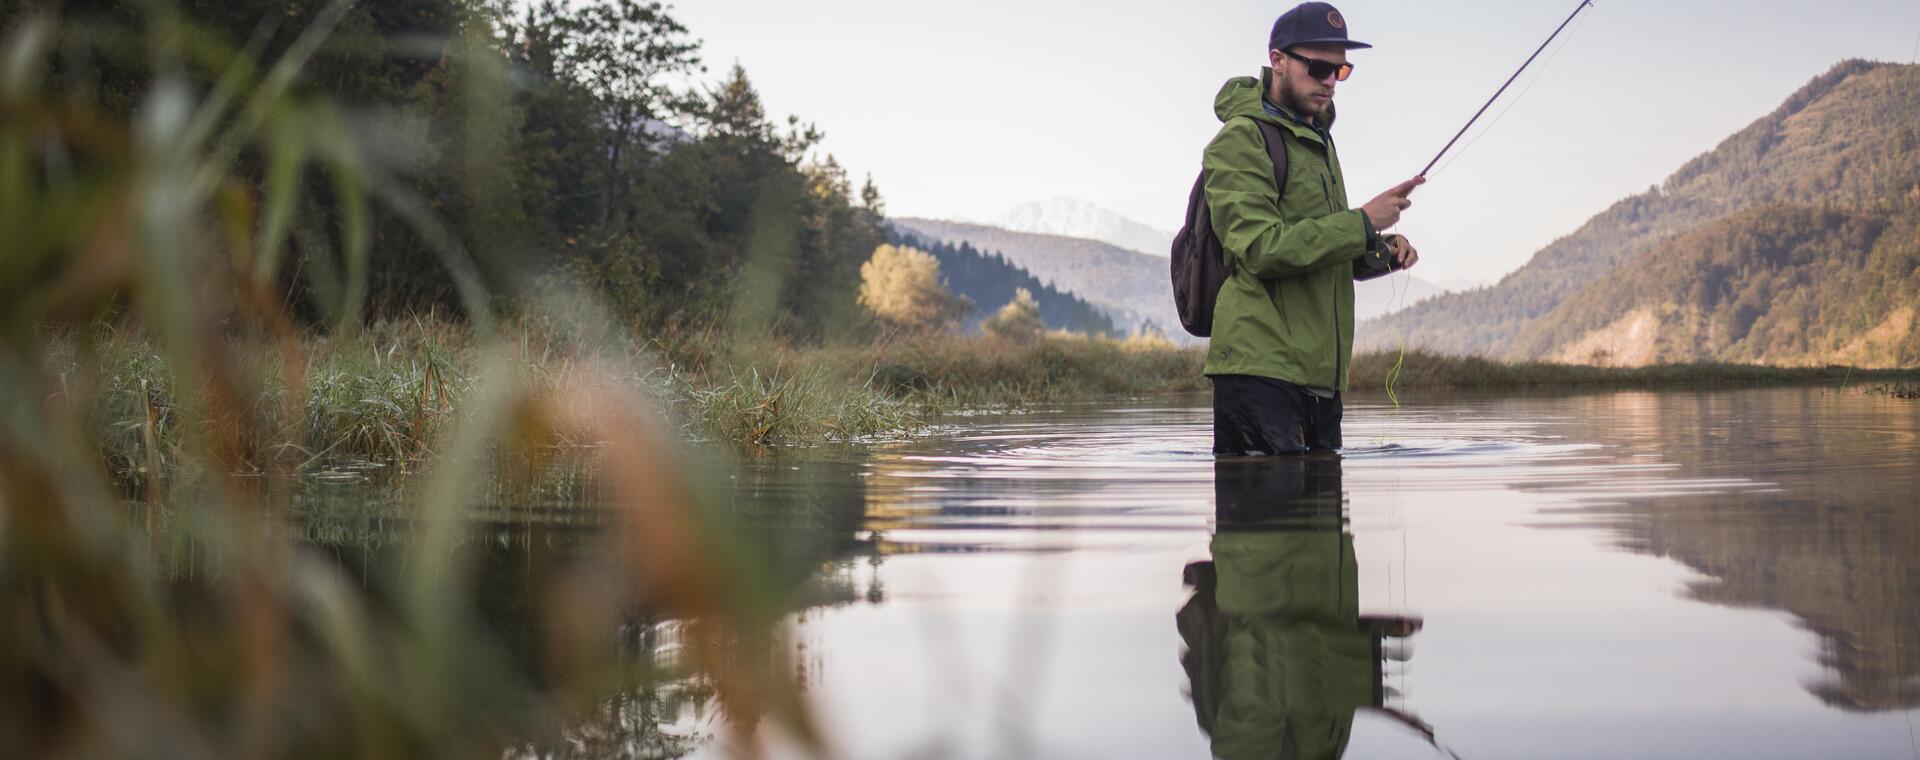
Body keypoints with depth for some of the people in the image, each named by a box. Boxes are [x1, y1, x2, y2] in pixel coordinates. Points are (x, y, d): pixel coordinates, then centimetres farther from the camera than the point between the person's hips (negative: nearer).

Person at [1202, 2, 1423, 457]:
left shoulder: (1318, 141, 24)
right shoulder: (1241, 139, -6)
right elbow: (1262, 248, -19)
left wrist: (1381, 252, 8)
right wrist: (1362, 223, -15)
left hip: (1321, 375, 9)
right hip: (1262, 369, -9)